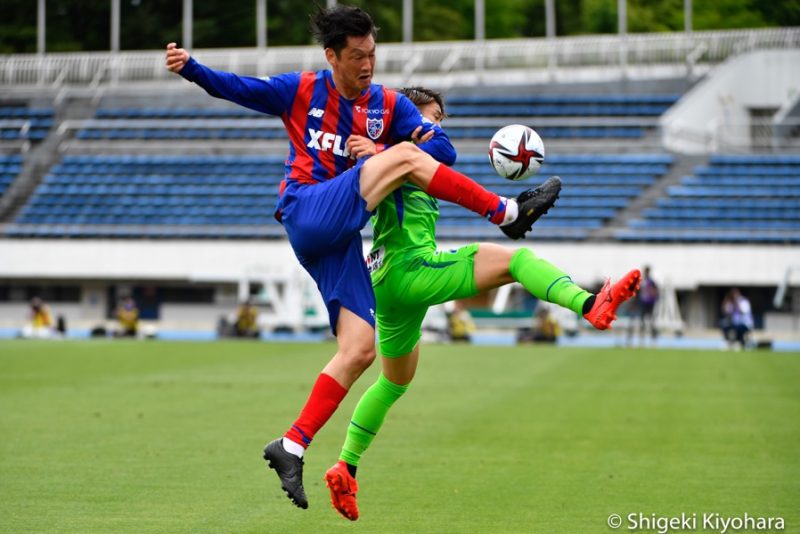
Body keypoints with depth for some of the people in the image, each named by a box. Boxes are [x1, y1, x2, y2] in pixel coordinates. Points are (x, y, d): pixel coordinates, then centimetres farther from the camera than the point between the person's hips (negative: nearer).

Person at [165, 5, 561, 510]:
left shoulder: (390, 104, 13)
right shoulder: (302, 90, 7)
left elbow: (444, 152, 5)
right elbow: (234, 87, 3)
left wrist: (378, 153, -10)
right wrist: (190, 67, -15)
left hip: (341, 239, 5)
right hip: (308, 213, -5)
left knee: (360, 350, -6)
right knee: (404, 156, -21)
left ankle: (292, 447, -1)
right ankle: (508, 213, -18)